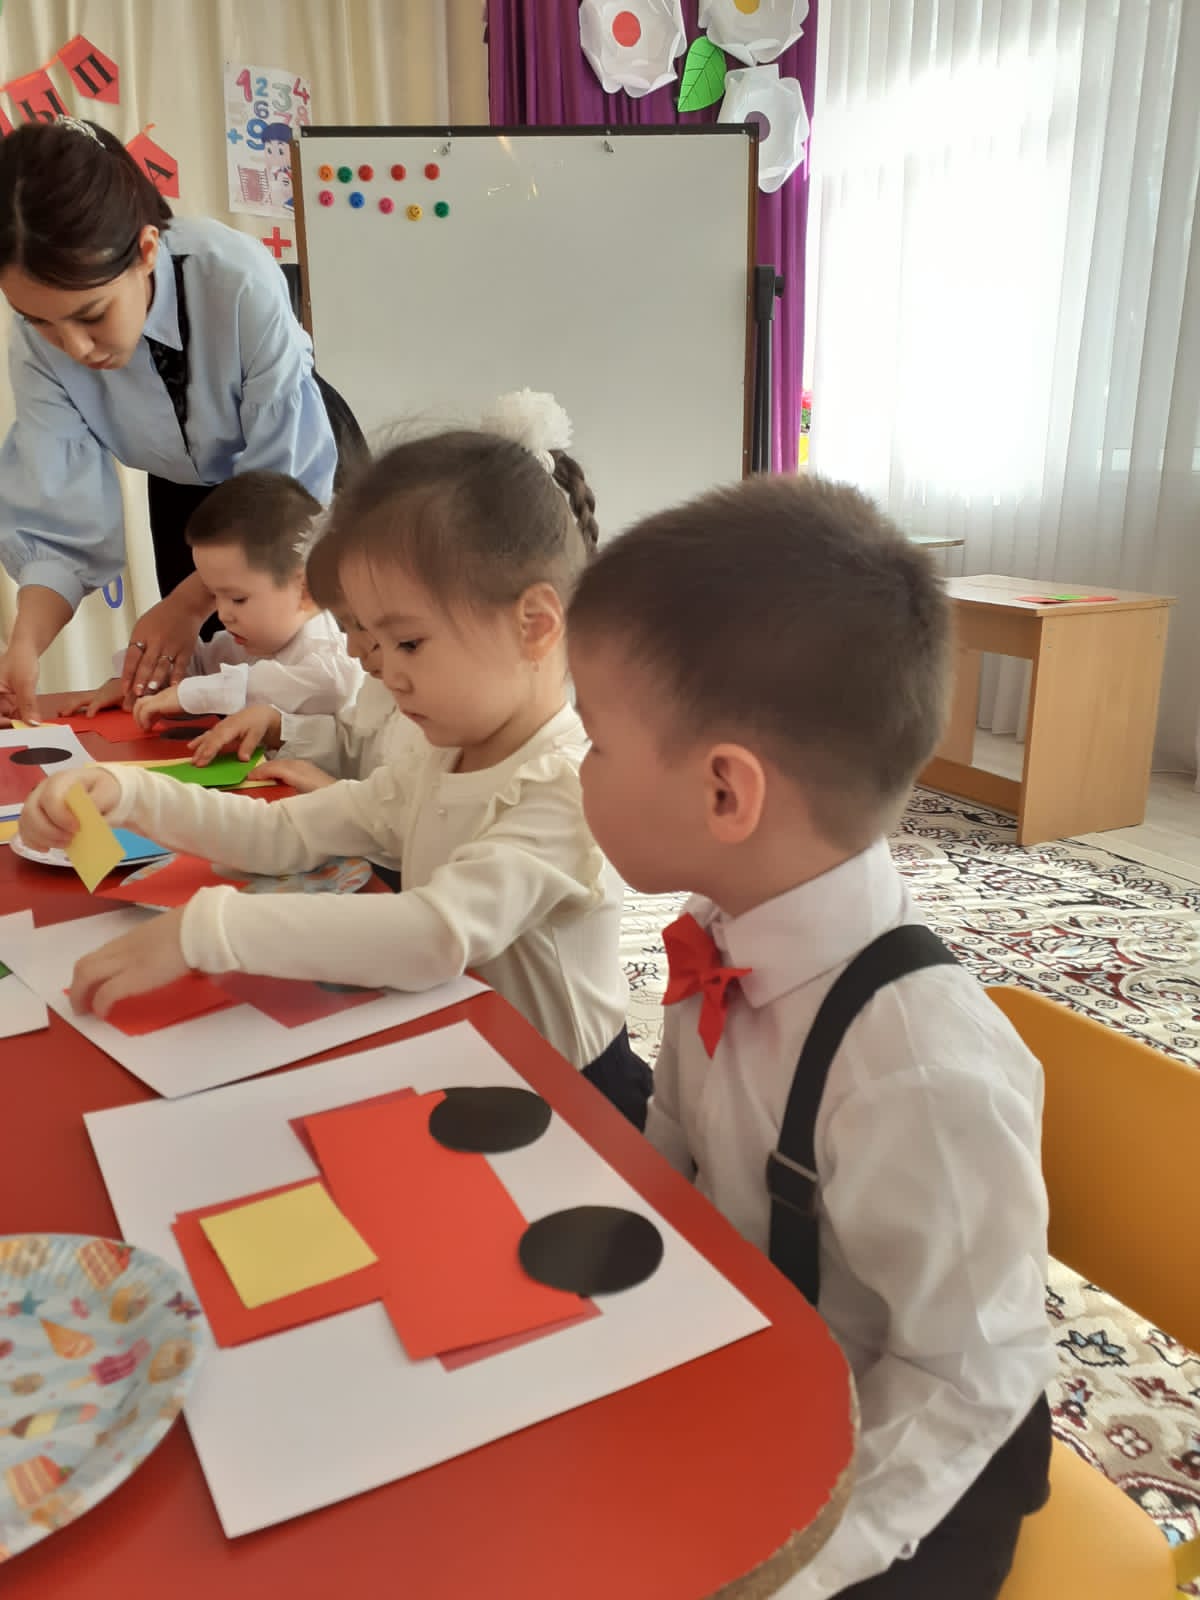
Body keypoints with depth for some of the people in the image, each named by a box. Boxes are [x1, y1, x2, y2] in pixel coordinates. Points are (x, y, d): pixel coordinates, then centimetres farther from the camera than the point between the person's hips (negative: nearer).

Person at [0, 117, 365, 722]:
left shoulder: (241, 281, -38)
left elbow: (290, 484, -31)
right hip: (185, 488, 3)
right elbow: (60, 514, -27)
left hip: (298, 460, -3)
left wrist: (189, 603, -33)